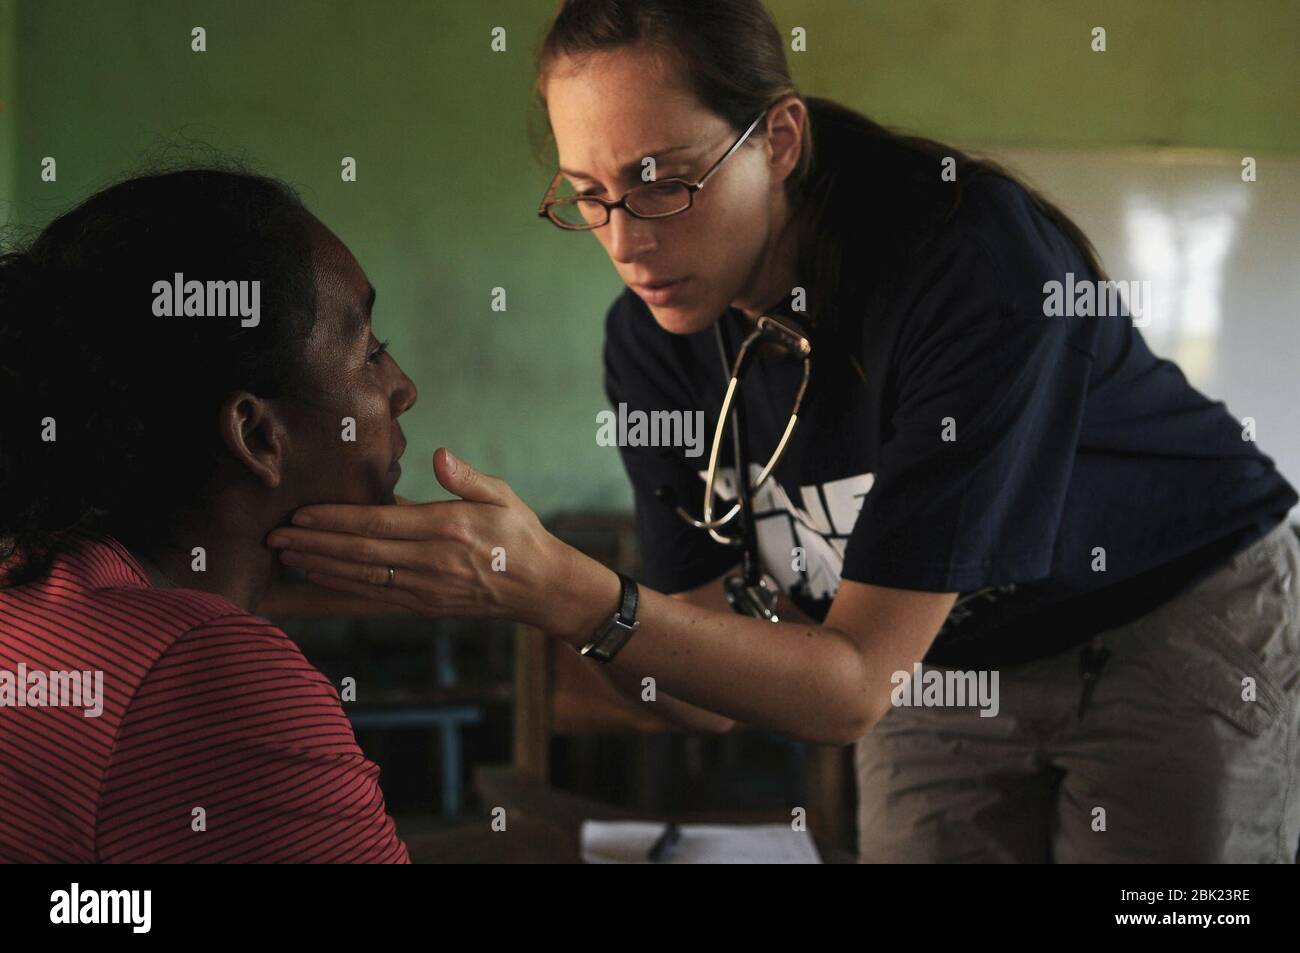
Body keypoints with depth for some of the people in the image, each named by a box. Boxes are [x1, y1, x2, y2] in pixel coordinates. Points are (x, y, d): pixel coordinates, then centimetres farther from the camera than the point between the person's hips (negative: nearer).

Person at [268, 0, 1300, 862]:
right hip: (942, 657, 5)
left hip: (1178, 622, -4)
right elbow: (714, 695, -13)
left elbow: (852, 688, -36)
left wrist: (563, 590, -48)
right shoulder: (654, 337, -15)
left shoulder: (979, 265, -35)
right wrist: (540, 588, -34)